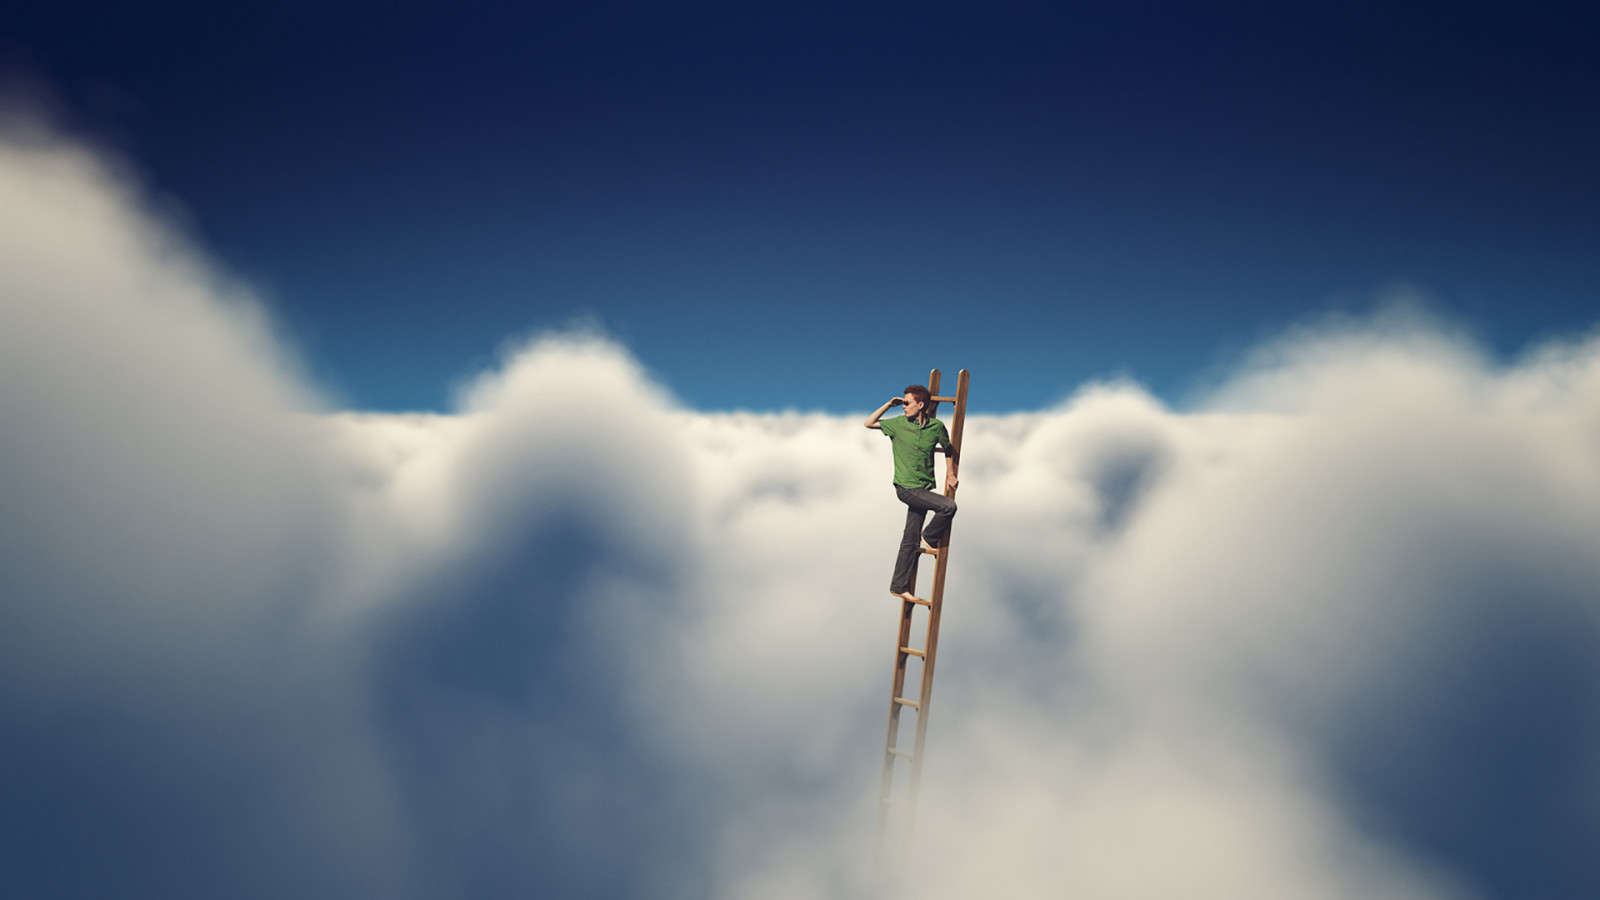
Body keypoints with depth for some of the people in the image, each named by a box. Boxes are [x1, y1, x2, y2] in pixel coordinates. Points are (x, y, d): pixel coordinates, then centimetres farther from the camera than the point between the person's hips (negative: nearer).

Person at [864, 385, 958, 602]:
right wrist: (889, 404, -3)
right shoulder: (899, 424, -3)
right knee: (948, 506, -21)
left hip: (923, 489, 4)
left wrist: (950, 474, 15)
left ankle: (899, 586, 16)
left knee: (910, 540, 7)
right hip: (906, 488, -3)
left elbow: (948, 449, 20)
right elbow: (868, 423, 5)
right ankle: (930, 538, 6)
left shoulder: (936, 426, 3)